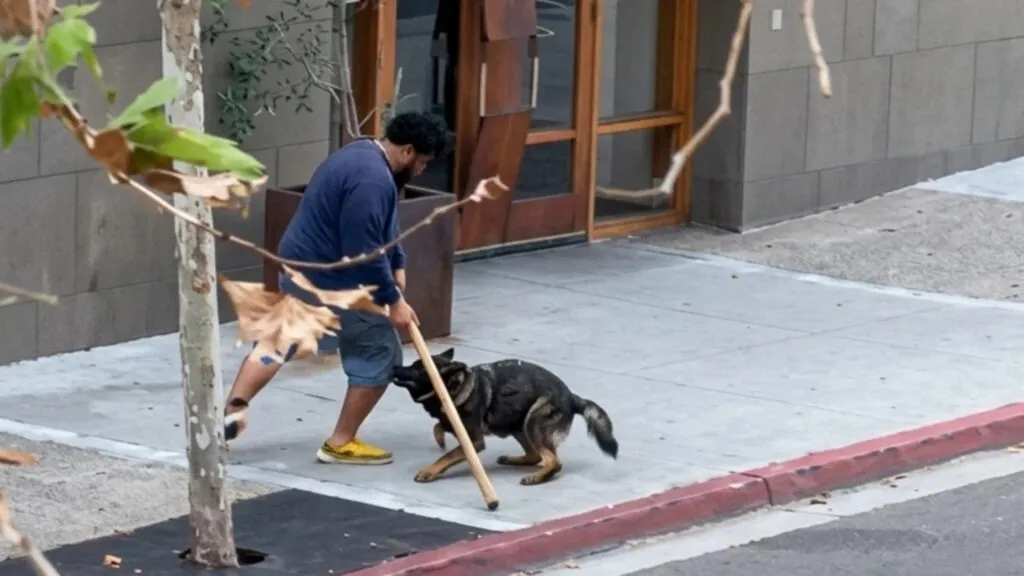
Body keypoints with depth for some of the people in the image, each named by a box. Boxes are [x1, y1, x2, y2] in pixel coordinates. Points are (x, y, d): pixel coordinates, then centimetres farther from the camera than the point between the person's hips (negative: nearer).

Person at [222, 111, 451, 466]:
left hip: (299, 267, 10)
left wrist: (397, 267, 9)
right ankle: (341, 444, 9)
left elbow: (381, 228, 19)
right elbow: (364, 252, -26)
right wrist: (393, 301, -18)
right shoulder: (372, 180, -25)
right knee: (379, 356, 3)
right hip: (333, 282, -10)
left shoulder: (364, 155, 10)